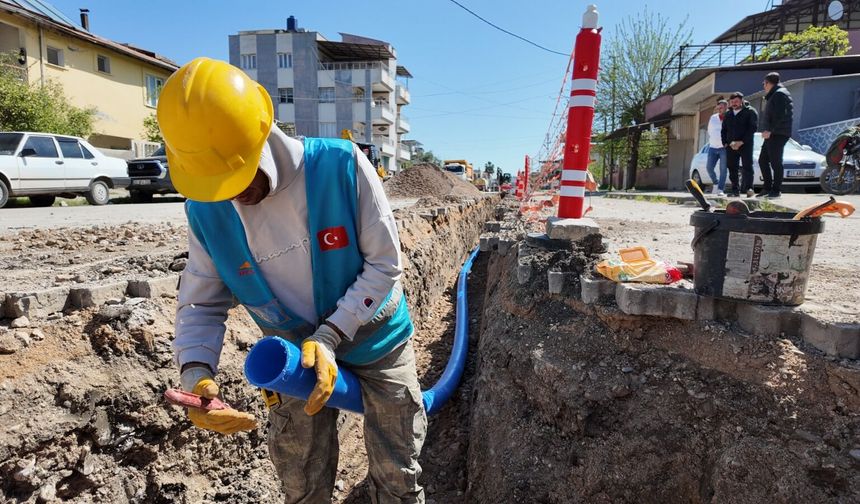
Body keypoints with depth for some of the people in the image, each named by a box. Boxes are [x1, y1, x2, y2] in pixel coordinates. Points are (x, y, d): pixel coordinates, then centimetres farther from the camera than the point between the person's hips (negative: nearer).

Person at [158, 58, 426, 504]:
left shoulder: (341, 165, -26)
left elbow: (385, 264, -21)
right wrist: (195, 374, -25)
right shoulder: (207, 212, -15)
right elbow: (200, 304, -7)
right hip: (295, 351, 3)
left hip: (374, 340, -2)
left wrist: (331, 336, -27)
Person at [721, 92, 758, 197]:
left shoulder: (750, 112, 3)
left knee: (747, 166, -10)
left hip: (745, 145, -4)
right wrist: (727, 143, -1)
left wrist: (741, 142, -16)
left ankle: (748, 188, -14)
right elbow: (723, 131, 15)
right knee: (732, 169, 1)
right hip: (730, 146, 4)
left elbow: (752, 129, -7)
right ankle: (735, 191, 4)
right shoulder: (728, 115, 18)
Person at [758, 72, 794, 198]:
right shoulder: (773, 95, 22)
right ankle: (767, 188, 16)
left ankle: (776, 190, -3)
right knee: (762, 160, 12)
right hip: (772, 134, 10)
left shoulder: (780, 94, -9)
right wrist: (766, 130, 12)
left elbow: (779, 116, -20)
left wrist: (770, 130, -22)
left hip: (778, 134, -10)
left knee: (775, 162, -7)